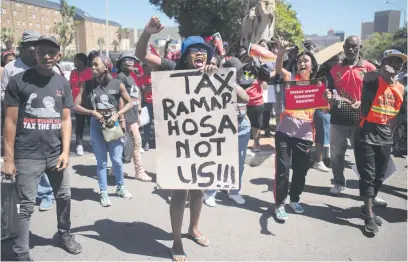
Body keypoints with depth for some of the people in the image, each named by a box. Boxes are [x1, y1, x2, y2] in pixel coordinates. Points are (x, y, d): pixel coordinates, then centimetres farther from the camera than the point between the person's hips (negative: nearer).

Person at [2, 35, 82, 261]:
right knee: (26, 205, 2)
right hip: (27, 155, -4)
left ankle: (64, 234, 36)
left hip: (56, 154, 4)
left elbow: (66, 119, 8)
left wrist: (65, 151, -1)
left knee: (64, 196, 14)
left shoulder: (62, 83, 7)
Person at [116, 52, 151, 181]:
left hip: (133, 115, 9)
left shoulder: (131, 77, 17)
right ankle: (139, 171, 0)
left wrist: (138, 113, 20)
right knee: (137, 142, -8)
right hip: (127, 115, -9)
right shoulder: (121, 77, -10)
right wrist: (121, 117, -22)